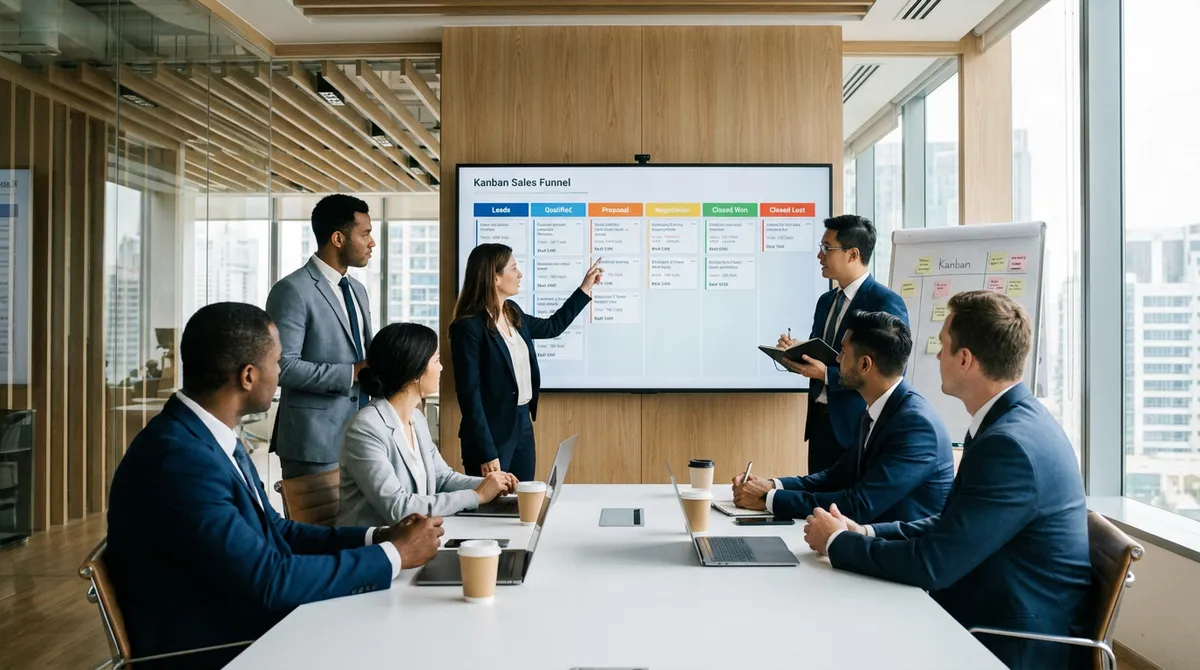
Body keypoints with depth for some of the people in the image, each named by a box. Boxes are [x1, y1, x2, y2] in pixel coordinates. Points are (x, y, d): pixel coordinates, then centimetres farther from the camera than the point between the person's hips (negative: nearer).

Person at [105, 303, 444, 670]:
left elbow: (275, 531, 10)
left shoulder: (212, 438, 5)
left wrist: (377, 536, -1)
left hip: (247, 628, 8)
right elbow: (270, 580, -25)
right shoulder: (179, 459, -24)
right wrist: (393, 555, -16)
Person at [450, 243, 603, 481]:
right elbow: (469, 393, -19)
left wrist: (585, 288, 26)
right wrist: (486, 453, -21)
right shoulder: (469, 326, -17)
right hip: (492, 433, -8)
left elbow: (551, 327, 27)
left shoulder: (513, 313, 7)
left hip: (523, 425, 8)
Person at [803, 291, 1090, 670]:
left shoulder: (1010, 444, -26)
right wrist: (864, 533, 0)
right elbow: (952, 524, 11)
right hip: (997, 616, 8)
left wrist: (838, 542, -10)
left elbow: (930, 564, -25)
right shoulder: (1015, 420, 5)